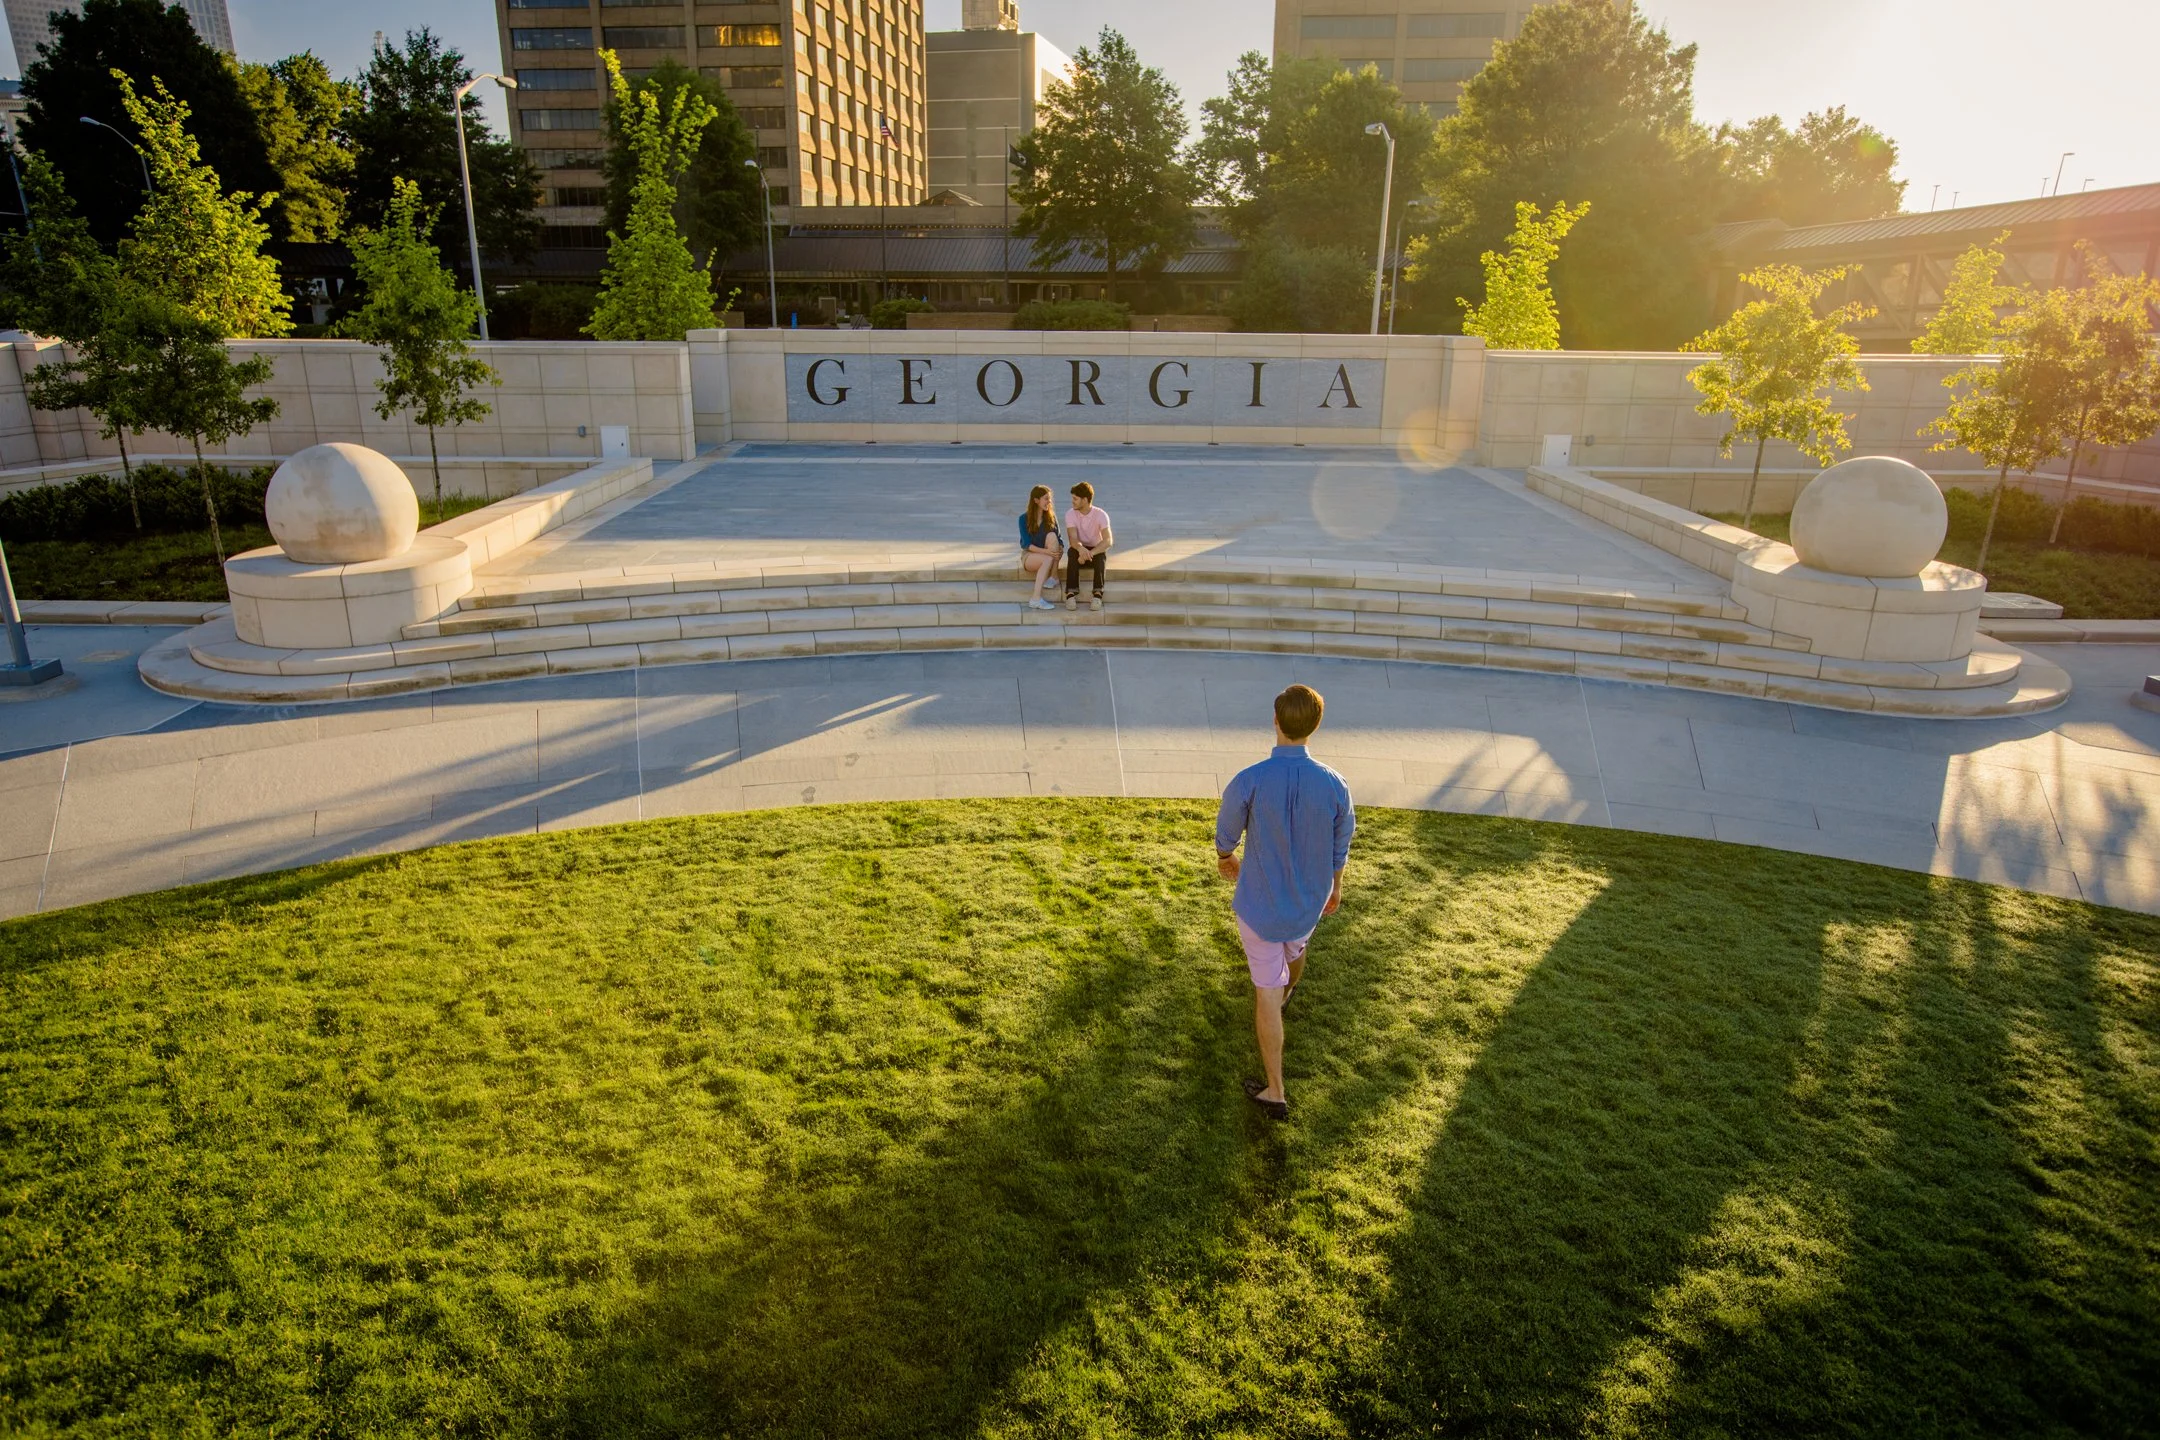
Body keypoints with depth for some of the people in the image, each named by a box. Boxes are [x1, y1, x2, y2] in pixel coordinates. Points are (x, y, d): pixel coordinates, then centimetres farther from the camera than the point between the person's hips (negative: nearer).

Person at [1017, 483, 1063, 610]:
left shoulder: (1051, 517, 5)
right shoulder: (1024, 519, -5)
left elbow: (1058, 540, 1)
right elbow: (1027, 544, -13)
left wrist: (1058, 549, -23)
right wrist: (1046, 551, -28)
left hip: (1049, 556, 3)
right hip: (1029, 555, -3)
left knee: (1051, 536, -27)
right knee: (1048, 559, -37)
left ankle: (1053, 576, -22)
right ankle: (1036, 599, -40)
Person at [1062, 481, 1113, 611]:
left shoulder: (1101, 515, -15)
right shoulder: (1070, 514, -10)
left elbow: (1108, 541, -26)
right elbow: (1072, 539, -22)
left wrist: (1090, 553, -40)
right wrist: (1080, 548, -45)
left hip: (1096, 549, -1)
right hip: (1079, 549, 1)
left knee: (1101, 554, -35)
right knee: (1073, 552, -34)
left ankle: (1098, 594, -41)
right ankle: (1071, 593, -42)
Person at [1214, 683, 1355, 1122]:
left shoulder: (1248, 781, -28)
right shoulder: (1333, 785, -20)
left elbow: (1227, 831, -8)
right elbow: (1340, 846, -4)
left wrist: (1225, 858, 16)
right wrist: (1335, 887, 17)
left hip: (1260, 904, -3)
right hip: (1309, 901, 3)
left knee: (1266, 992, 8)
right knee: (1294, 949, 36)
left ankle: (1274, 1092, 15)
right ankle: (1287, 992, 70)